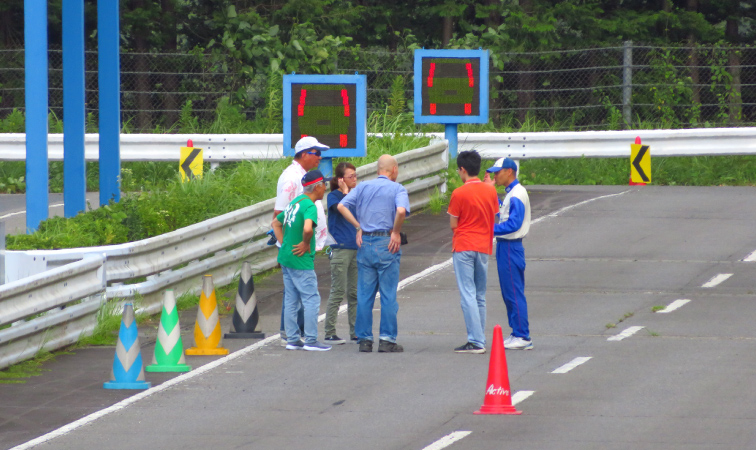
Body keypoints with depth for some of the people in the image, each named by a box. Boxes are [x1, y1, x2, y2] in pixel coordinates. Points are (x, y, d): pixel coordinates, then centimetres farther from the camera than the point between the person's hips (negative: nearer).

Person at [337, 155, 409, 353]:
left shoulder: (363, 187, 11)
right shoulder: (397, 189, -2)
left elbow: (342, 206, 1)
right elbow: (401, 210, -22)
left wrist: (359, 227, 5)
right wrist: (396, 232, -8)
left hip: (365, 242, 4)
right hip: (387, 244, -4)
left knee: (364, 294, 8)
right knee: (388, 294, 1)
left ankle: (364, 339, 8)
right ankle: (387, 339, 0)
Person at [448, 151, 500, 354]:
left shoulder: (459, 193, -11)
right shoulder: (490, 191, 4)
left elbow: (453, 224, -7)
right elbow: (495, 218, 11)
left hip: (464, 247, -6)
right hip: (484, 247, 6)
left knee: (468, 295, -6)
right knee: (480, 297, 13)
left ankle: (475, 341, -13)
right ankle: (480, 339, 14)